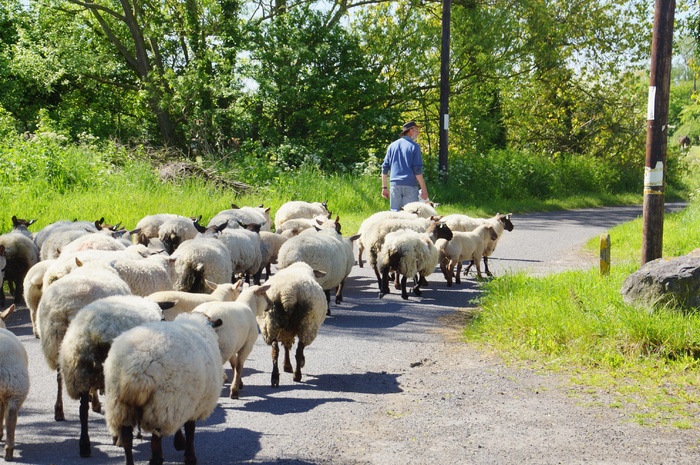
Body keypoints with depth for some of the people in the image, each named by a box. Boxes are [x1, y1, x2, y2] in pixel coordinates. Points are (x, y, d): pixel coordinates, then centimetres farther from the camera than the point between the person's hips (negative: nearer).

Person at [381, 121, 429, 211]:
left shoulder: (392, 146, 12)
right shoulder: (414, 146, -2)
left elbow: (385, 168, 11)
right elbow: (417, 170, -8)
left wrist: (384, 187, 16)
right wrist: (423, 189, -5)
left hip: (394, 184, 4)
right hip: (410, 185, -4)